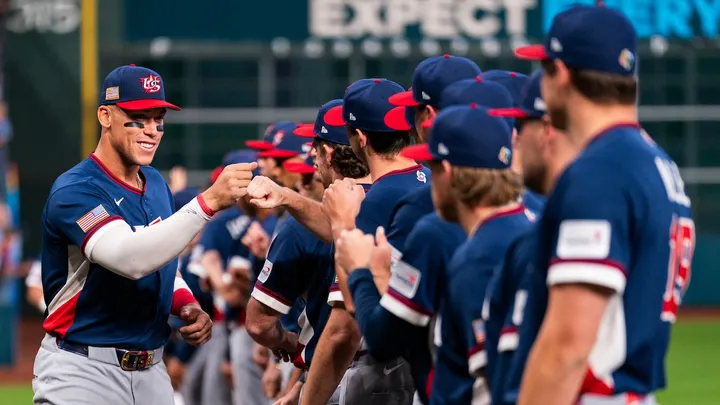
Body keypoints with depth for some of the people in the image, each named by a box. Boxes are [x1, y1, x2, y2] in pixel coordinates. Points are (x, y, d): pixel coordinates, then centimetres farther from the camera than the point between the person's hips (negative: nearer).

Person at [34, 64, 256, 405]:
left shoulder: (156, 185, 11)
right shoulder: (74, 191, -16)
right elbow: (128, 258, -33)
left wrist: (187, 306, 1)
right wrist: (209, 201, -39)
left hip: (151, 372, 7)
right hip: (82, 372, -7)